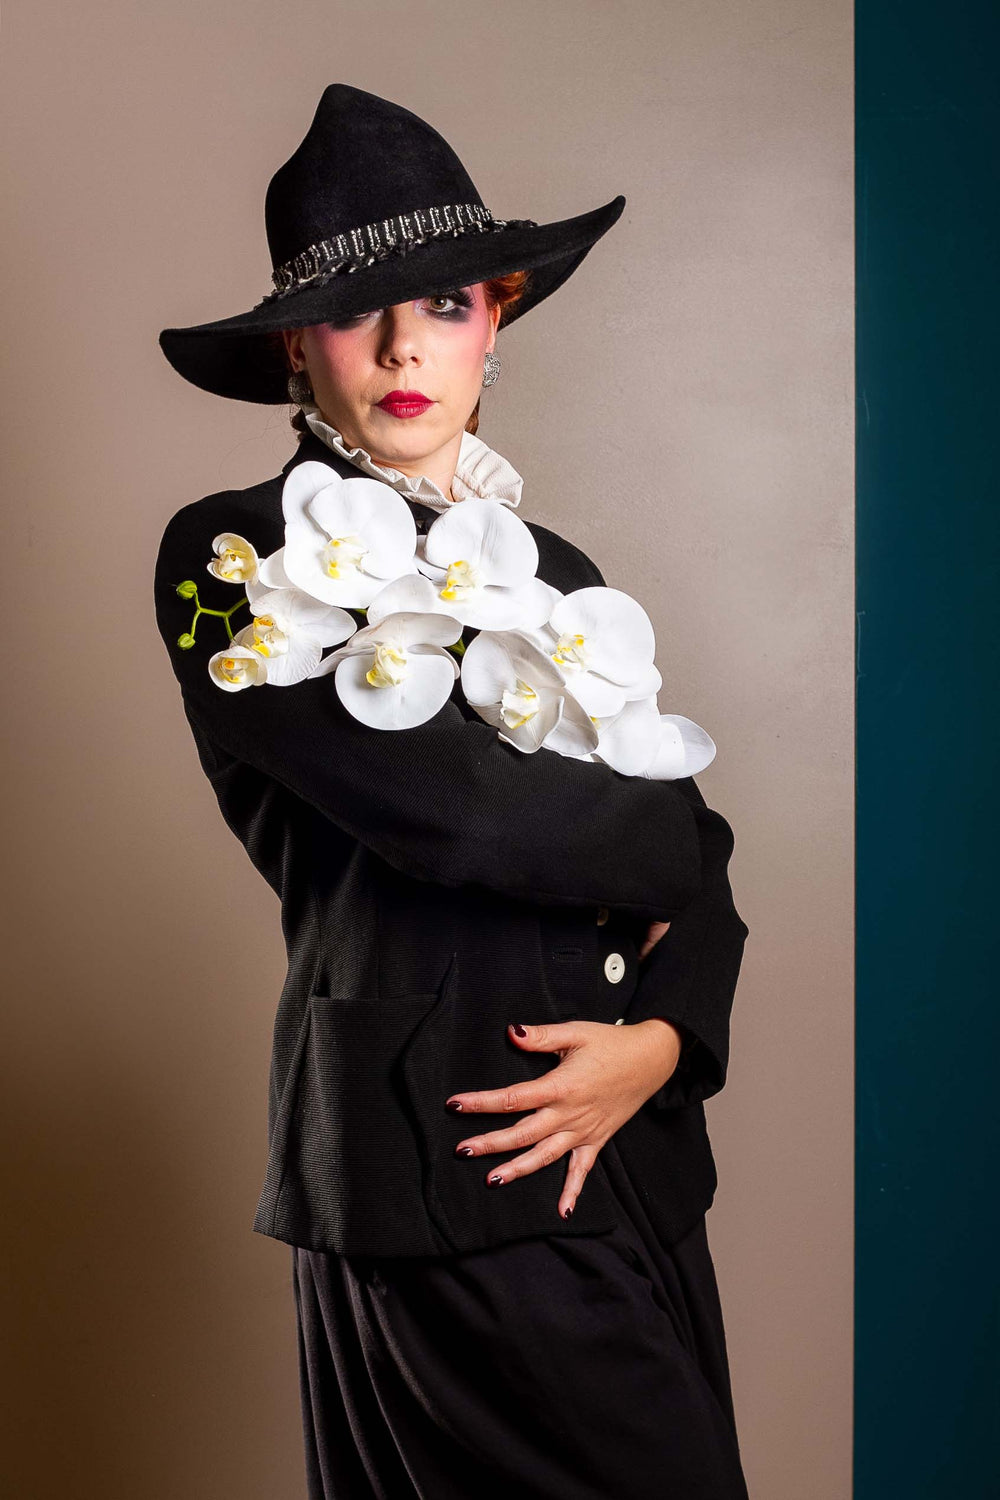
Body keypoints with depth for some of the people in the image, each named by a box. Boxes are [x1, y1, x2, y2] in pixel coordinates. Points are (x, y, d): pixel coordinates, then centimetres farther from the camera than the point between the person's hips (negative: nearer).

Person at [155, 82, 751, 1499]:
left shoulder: (556, 573, 13)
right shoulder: (236, 554, -6)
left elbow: (695, 872, 10)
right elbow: (456, 806, -19)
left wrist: (664, 1038, -9)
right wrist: (669, 844, -2)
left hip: (632, 1152, 6)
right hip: (438, 1169, -6)